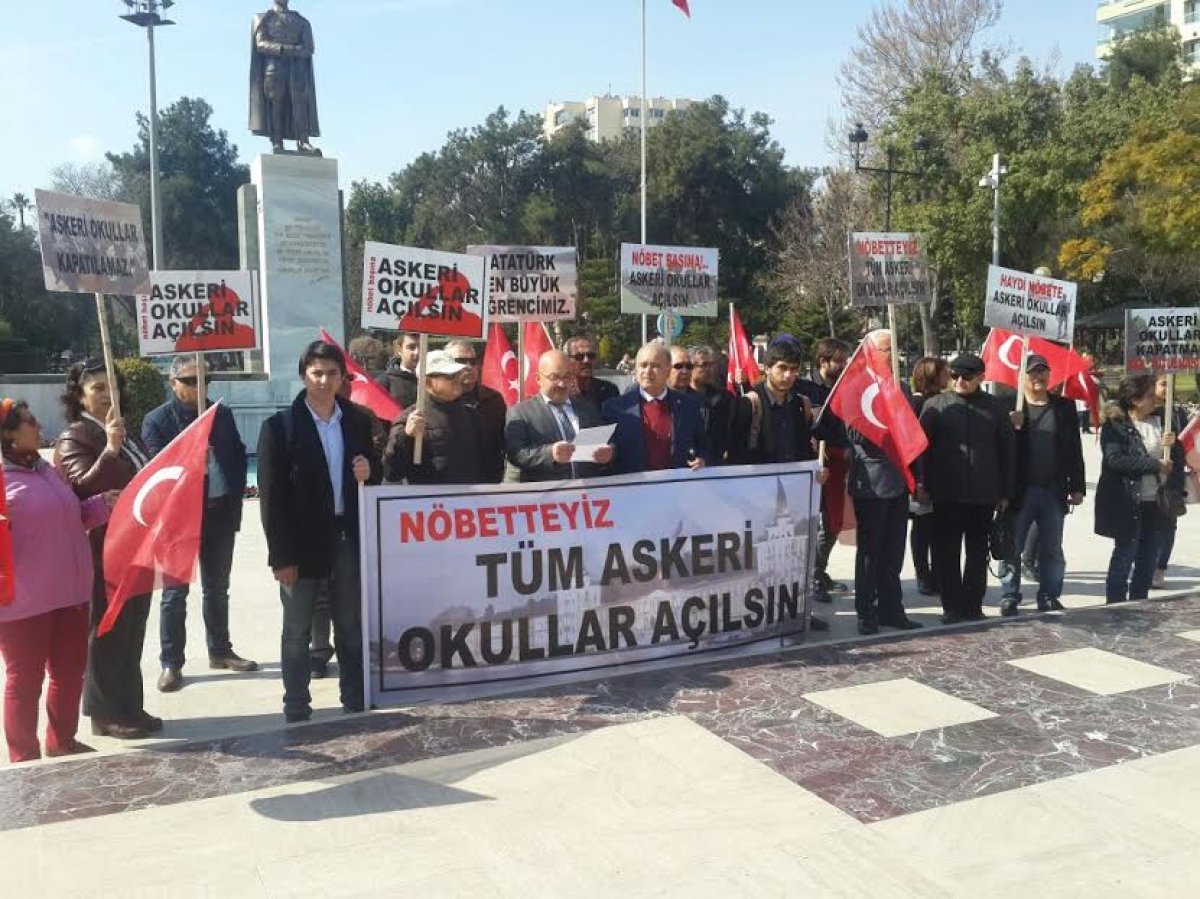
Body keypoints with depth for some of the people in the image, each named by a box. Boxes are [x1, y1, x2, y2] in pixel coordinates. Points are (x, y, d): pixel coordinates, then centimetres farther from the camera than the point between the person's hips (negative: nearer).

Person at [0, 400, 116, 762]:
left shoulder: (47, 471, 13)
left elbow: (73, 518, 23)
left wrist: (103, 504, 7)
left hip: (69, 592, 8)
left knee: (70, 671, 17)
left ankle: (62, 742, 35)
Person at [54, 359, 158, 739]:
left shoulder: (123, 433, 13)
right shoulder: (73, 438, -10)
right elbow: (84, 487, -25)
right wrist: (110, 450, -35)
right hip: (104, 553, -8)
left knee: (132, 633, 14)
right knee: (107, 635, 1)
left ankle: (130, 708, 23)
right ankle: (107, 715, 12)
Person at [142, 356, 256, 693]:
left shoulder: (223, 415, 6)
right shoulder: (157, 421, -5)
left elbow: (239, 458, 9)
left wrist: (234, 501, -1)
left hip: (219, 515, 4)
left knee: (217, 588, 15)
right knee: (175, 593, 4)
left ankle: (220, 651, 28)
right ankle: (171, 663, 13)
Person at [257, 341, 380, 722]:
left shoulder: (358, 420, 5)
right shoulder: (280, 426, -7)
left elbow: (374, 471, 17)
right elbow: (271, 496, -10)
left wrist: (369, 472, -9)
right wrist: (281, 555, -13)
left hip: (349, 539, 4)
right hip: (303, 542, -3)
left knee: (352, 626, 14)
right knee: (297, 631, 8)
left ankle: (356, 701, 26)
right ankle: (296, 707, 21)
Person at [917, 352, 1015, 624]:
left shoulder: (995, 407, 7)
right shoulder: (935, 405, 3)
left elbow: (1008, 450, 8)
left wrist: (1005, 492, 5)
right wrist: (921, 485, -5)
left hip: (983, 495, 1)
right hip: (946, 493, -1)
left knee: (977, 553, 9)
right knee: (946, 552, 3)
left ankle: (972, 606, 19)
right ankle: (952, 607, 12)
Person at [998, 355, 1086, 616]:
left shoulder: (1064, 407, 8)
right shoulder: (1009, 405, -1)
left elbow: (1074, 449, 8)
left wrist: (1077, 487, 4)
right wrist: (1012, 426, -25)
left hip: (1054, 491, 3)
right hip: (1020, 490, -3)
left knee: (1052, 550, 10)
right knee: (1012, 547, 3)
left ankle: (1049, 596, 19)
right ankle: (1009, 596, 11)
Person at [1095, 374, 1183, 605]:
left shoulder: (1159, 421, 10)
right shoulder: (1115, 425, -9)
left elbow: (1177, 457, 15)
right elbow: (1115, 459, -22)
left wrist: (1172, 445, -7)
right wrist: (1155, 464, -21)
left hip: (1155, 501, 6)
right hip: (1127, 502, -6)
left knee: (1149, 556, 12)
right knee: (1125, 553, 1)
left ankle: (1139, 603, 24)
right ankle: (1115, 604, 11)